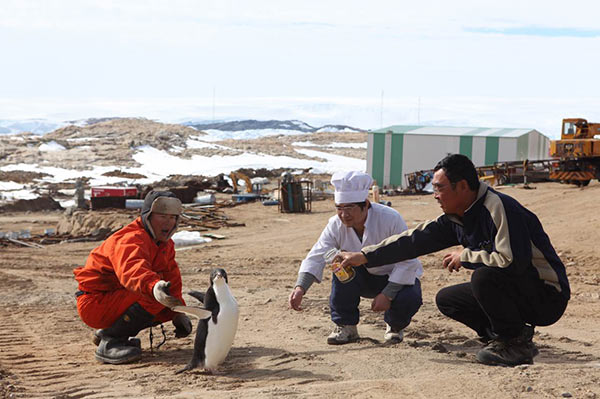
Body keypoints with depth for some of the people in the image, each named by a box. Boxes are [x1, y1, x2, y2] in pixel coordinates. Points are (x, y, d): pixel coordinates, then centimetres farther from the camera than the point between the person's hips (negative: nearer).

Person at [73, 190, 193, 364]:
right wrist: (154, 287, -66)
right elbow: (132, 269, -47)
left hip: (116, 300, 10)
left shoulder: (165, 244, 8)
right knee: (155, 297, -29)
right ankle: (109, 341, -18)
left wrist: (179, 313, 8)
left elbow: (172, 279, 17)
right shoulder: (131, 239, -24)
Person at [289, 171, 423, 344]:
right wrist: (300, 288, -42)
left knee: (408, 300, -34)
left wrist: (387, 294, -32)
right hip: (365, 278, 3)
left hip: (397, 278, -3)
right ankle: (345, 327, -13)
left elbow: (407, 262, -25)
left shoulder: (391, 219, -27)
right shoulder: (336, 225, -17)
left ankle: (395, 326, 4)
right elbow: (316, 257, -24)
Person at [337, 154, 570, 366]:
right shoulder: (455, 220, 3)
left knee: (484, 275, -31)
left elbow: (513, 260, -31)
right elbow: (415, 240, 8)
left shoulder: (499, 208, -23)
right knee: (447, 299, 9)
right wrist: (365, 257, 6)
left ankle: (516, 344, -13)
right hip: (519, 295, 9)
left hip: (548, 296, -9)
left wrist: (465, 257, -16)